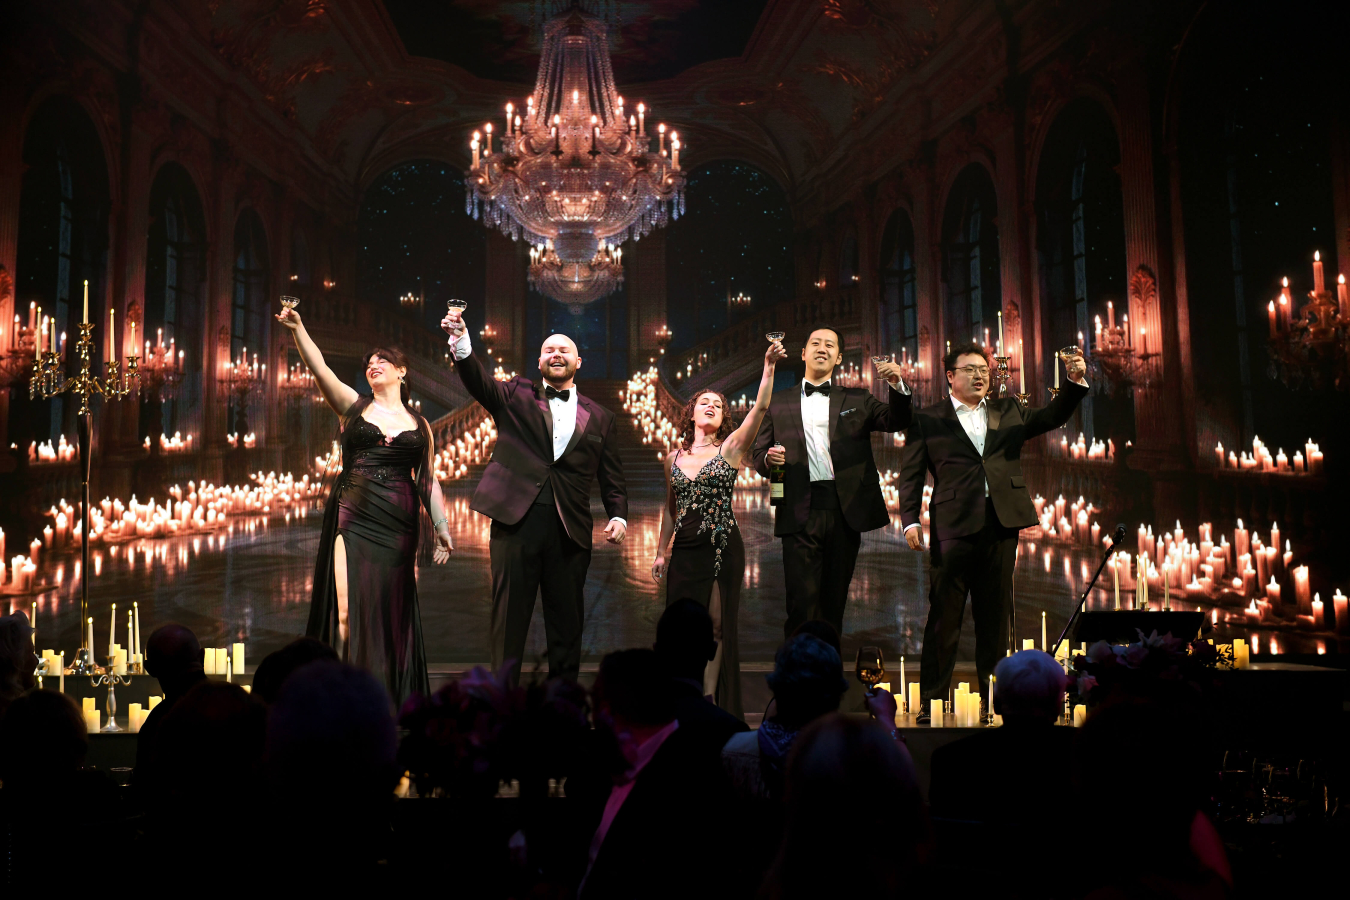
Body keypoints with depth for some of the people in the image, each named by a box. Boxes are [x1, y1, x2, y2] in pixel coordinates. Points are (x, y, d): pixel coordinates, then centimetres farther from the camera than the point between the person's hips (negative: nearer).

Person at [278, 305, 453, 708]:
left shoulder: (419, 425, 13)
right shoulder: (353, 407, 10)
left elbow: (428, 481, 12)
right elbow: (320, 369, -5)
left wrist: (441, 528, 7)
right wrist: (297, 328, -18)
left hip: (398, 523, 1)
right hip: (353, 517, -1)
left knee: (391, 610, 5)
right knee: (350, 607, -7)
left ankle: (390, 700, 16)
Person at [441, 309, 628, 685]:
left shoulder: (599, 417, 13)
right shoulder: (515, 396, 10)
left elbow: (612, 477, 13)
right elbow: (478, 380, -8)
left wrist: (618, 516, -2)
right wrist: (460, 341, -26)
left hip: (571, 528, 2)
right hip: (516, 519, -1)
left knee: (567, 621, 9)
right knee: (510, 616, 4)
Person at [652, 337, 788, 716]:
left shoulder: (730, 448, 1)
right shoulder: (674, 458, 11)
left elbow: (760, 408, -13)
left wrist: (769, 367, -24)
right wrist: (661, 551, 16)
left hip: (723, 547, -3)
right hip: (684, 550, 3)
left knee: (717, 626, 1)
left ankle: (711, 702, 10)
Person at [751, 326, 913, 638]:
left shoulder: (857, 400, 16)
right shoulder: (778, 402, 15)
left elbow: (896, 421, 3)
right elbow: (759, 454, 14)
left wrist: (897, 385, -14)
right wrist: (769, 459, -9)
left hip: (845, 511, 1)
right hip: (800, 512, -1)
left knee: (834, 601, 7)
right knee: (802, 603, -8)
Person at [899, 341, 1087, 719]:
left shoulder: (1008, 411, 18)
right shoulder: (928, 419, 7)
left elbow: (1053, 417, 16)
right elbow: (911, 474, 3)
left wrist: (1075, 382, 0)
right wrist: (910, 520, -7)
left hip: (1002, 522, 4)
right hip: (953, 523, -3)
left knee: (995, 614, 8)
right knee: (944, 615, -3)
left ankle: (993, 698, 17)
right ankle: (932, 699, 5)